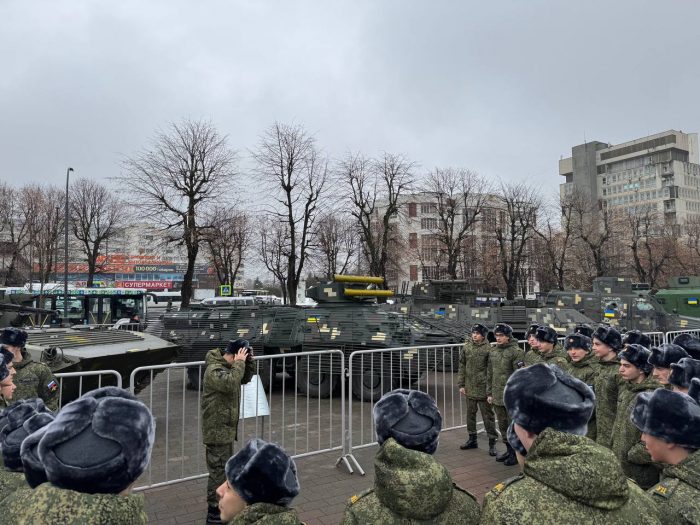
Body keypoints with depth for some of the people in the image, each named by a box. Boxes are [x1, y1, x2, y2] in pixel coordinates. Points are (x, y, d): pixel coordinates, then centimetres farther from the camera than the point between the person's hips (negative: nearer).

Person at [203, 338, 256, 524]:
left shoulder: (228, 367, 7)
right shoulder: (214, 370, -23)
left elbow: (246, 378, 16)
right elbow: (230, 384, -39)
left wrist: (248, 360, 0)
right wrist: (239, 362, -28)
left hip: (226, 429, 10)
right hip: (217, 430, -10)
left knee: (226, 468, 22)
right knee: (219, 470, -1)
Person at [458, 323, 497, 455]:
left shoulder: (488, 349, -11)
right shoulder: (467, 347, 4)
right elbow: (462, 366, 9)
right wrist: (461, 384, 6)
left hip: (483, 389, -5)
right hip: (470, 388, 5)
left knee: (488, 415, 4)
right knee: (470, 414, 15)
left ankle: (492, 442, 14)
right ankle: (472, 439, 29)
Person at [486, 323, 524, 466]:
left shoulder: (516, 352, -12)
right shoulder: (493, 351, 10)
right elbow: (490, 374, 15)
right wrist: (489, 393, 14)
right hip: (497, 396, 7)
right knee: (502, 425, 16)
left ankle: (516, 453, 15)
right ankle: (509, 450, 30)